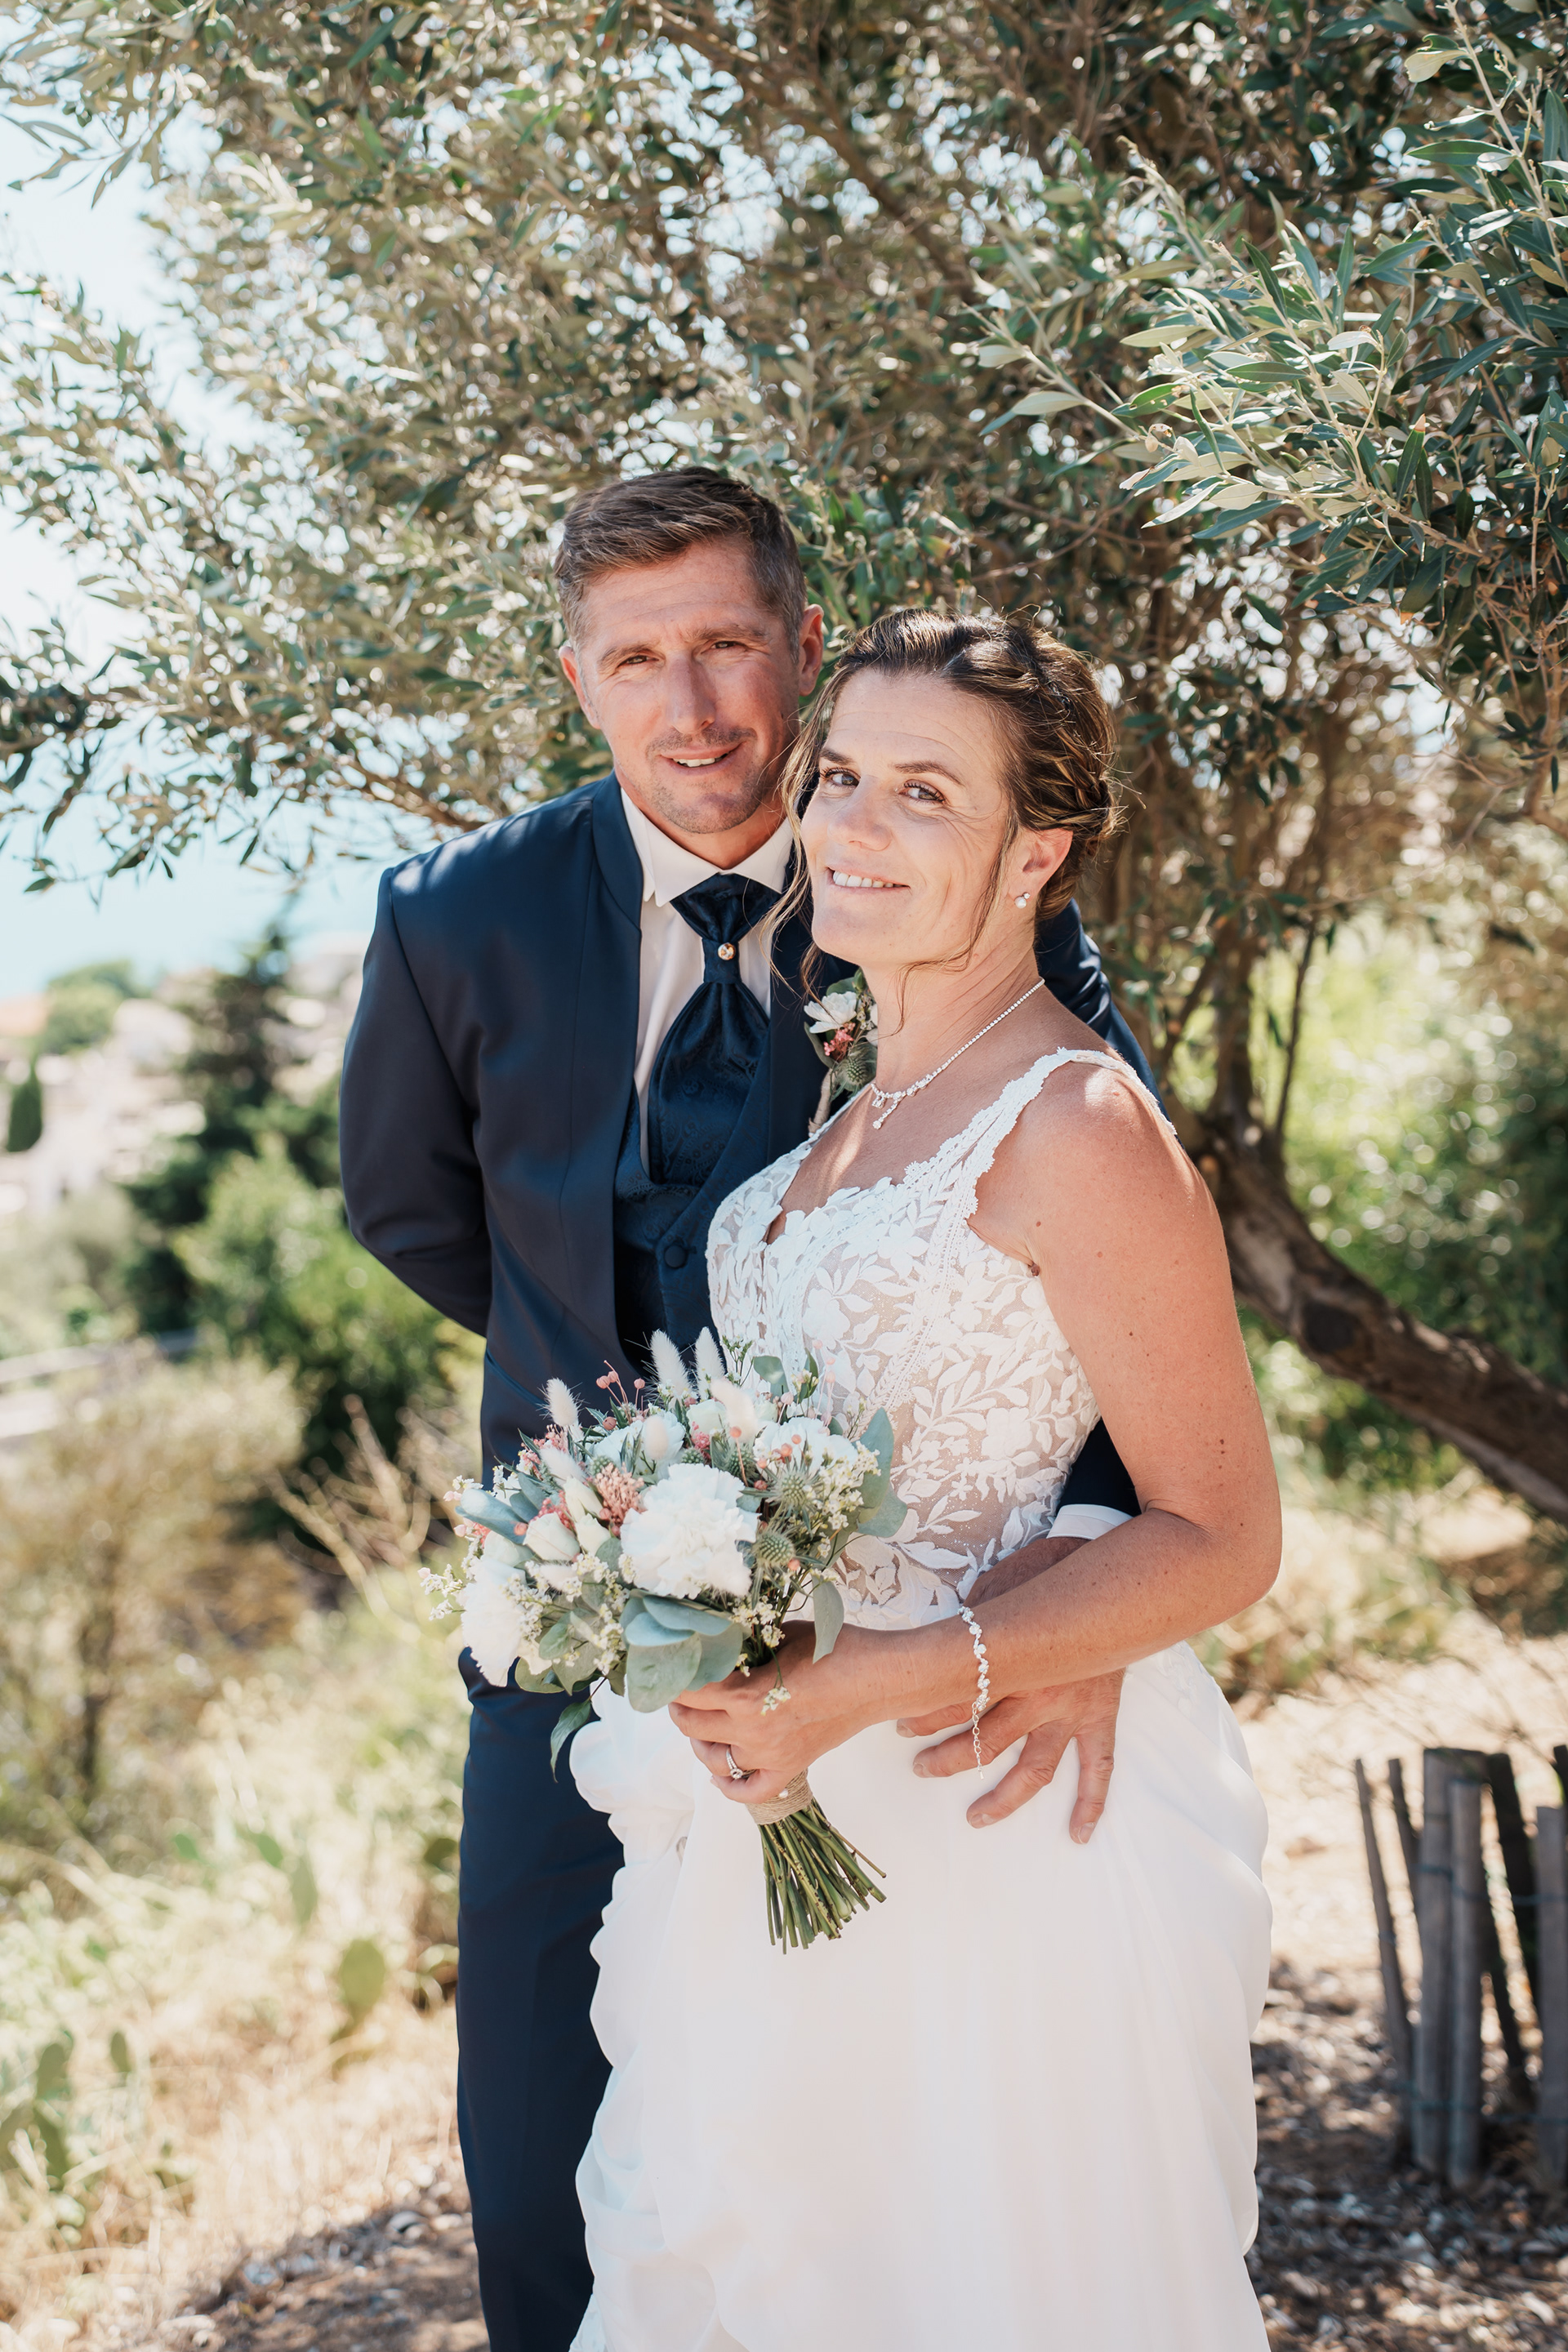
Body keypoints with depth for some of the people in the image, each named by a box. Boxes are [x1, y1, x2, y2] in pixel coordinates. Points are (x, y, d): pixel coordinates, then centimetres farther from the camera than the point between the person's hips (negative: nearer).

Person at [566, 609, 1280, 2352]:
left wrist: (888, 1682, -26)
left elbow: (1221, 1535, -18)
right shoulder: (865, 1105, 7)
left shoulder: (1078, 1127, -18)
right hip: (788, 1812, 8)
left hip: (986, 1806, -8)